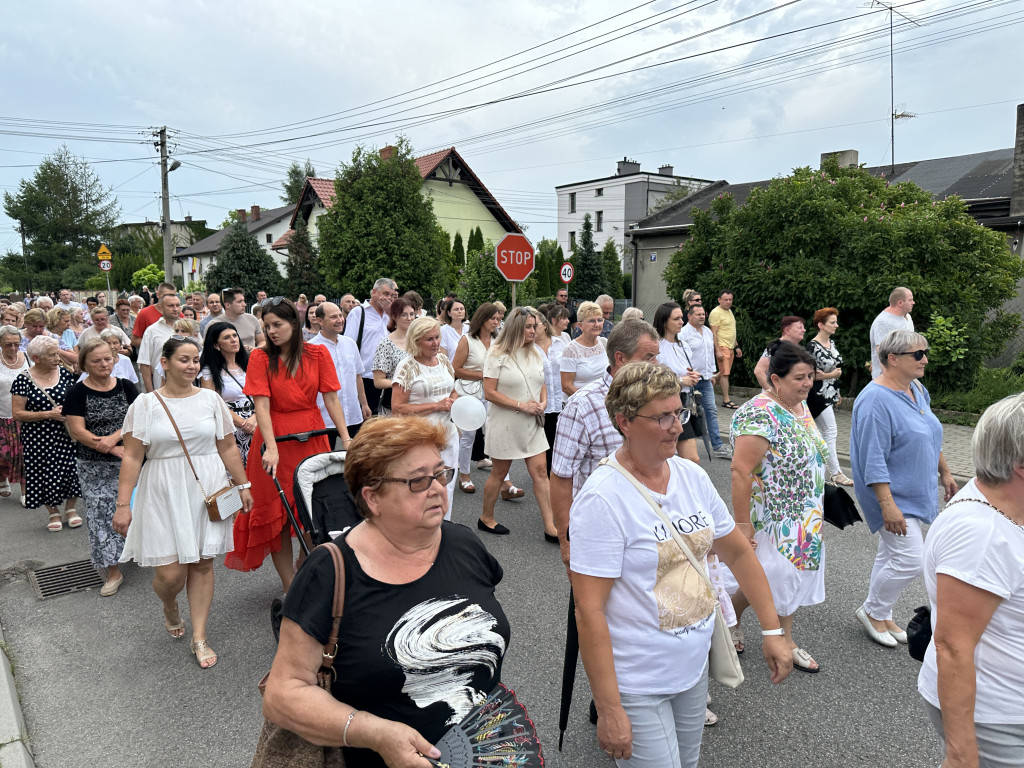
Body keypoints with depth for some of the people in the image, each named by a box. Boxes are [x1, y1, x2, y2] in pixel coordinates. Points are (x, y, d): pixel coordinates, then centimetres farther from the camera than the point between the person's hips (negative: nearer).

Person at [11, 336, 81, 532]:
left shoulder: (64, 373, 1)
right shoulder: (23, 380, -7)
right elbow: (17, 413, -9)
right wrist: (49, 414, -16)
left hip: (65, 434, 2)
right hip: (39, 438, -2)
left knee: (69, 469, 0)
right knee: (45, 473, 4)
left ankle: (70, 508, 20)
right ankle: (53, 512, 23)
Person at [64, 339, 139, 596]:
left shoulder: (126, 387, 4)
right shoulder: (77, 393, -3)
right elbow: (77, 431, -10)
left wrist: (113, 437, -20)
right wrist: (112, 449, -18)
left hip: (127, 460, 2)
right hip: (94, 466, -2)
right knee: (101, 512, -1)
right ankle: (113, 571, 6)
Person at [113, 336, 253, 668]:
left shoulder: (210, 399, 4)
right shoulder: (145, 403, -1)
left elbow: (228, 448, 8)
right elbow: (132, 457, -3)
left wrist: (243, 485, 7)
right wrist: (123, 504, -6)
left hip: (207, 491, 2)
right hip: (164, 495, -1)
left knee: (202, 564, 6)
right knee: (170, 572, -3)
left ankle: (199, 637, 19)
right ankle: (170, 609, 33)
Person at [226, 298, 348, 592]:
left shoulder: (318, 354, 1)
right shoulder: (260, 357, -3)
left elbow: (331, 399, -1)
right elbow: (261, 406, -12)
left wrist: (345, 439, -10)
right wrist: (271, 447, -24)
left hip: (312, 436, 1)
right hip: (275, 437, -1)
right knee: (277, 514, 2)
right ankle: (289, 585, 12)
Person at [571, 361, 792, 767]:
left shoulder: (692, 475, -1)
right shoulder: (603, 498, -23)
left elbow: (738, 552, 10)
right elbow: (589, 611, -23)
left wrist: (772, 630, 7)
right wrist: (608, 710, -22)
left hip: (694, 668, 7)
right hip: (636, 686, -7)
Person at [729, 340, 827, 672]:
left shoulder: (801, 406, 5)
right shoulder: (759, 414, -24)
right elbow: (741, 471, -26)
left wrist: (814, 512, 21)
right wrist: (743, 524, -25)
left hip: (804, 519, 8)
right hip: (771, 519, -8)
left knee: (793, 575, 15)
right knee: (763, 579, 3)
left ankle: (786, 639, 31)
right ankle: (729, 618, 30)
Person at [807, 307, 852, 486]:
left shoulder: (831, 342, 10)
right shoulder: (813, 346, -18)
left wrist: (837, 393, 22)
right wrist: (831, 375, -17)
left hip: (830, 393, 9)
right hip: (819, 394, -9)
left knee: (819, 429, 15)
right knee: (830, 431, -7)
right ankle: (835, 473, -2)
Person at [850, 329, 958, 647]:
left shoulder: (917, 390, 6)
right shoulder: (876, 400, -24)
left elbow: (931, 438, 21)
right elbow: (873, 460, -26)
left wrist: (944, 472, 23)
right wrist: (888, 506, -28)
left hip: (915, 492, 9)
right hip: (893, 495, -9)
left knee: (891, 555, 17)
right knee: (910, 560, -7)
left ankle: (881, 615, 30)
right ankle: (873, 611, 14)